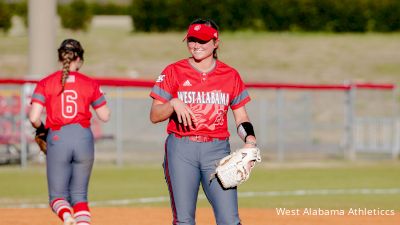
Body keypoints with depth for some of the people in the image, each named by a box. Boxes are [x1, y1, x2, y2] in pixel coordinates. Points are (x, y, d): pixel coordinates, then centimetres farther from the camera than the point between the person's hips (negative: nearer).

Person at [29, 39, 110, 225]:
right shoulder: (90, 84, 3)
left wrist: (41, 129, 12)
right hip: (84, 139, 1)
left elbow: (34, 117, -9)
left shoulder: (46, 83, -1)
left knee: (57, 195, 9)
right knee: (79, 195, 14)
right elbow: (105, 116, 7)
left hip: (57, 139, -1)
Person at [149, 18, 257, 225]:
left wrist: (250, 139, -7)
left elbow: (241, 118, 13)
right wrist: (174, 104, -15)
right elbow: (154, 116, 4)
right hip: (181, 150, -1)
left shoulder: (230, 75, 9)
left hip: (217, 149, 1)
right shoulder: (174, 72, 5)